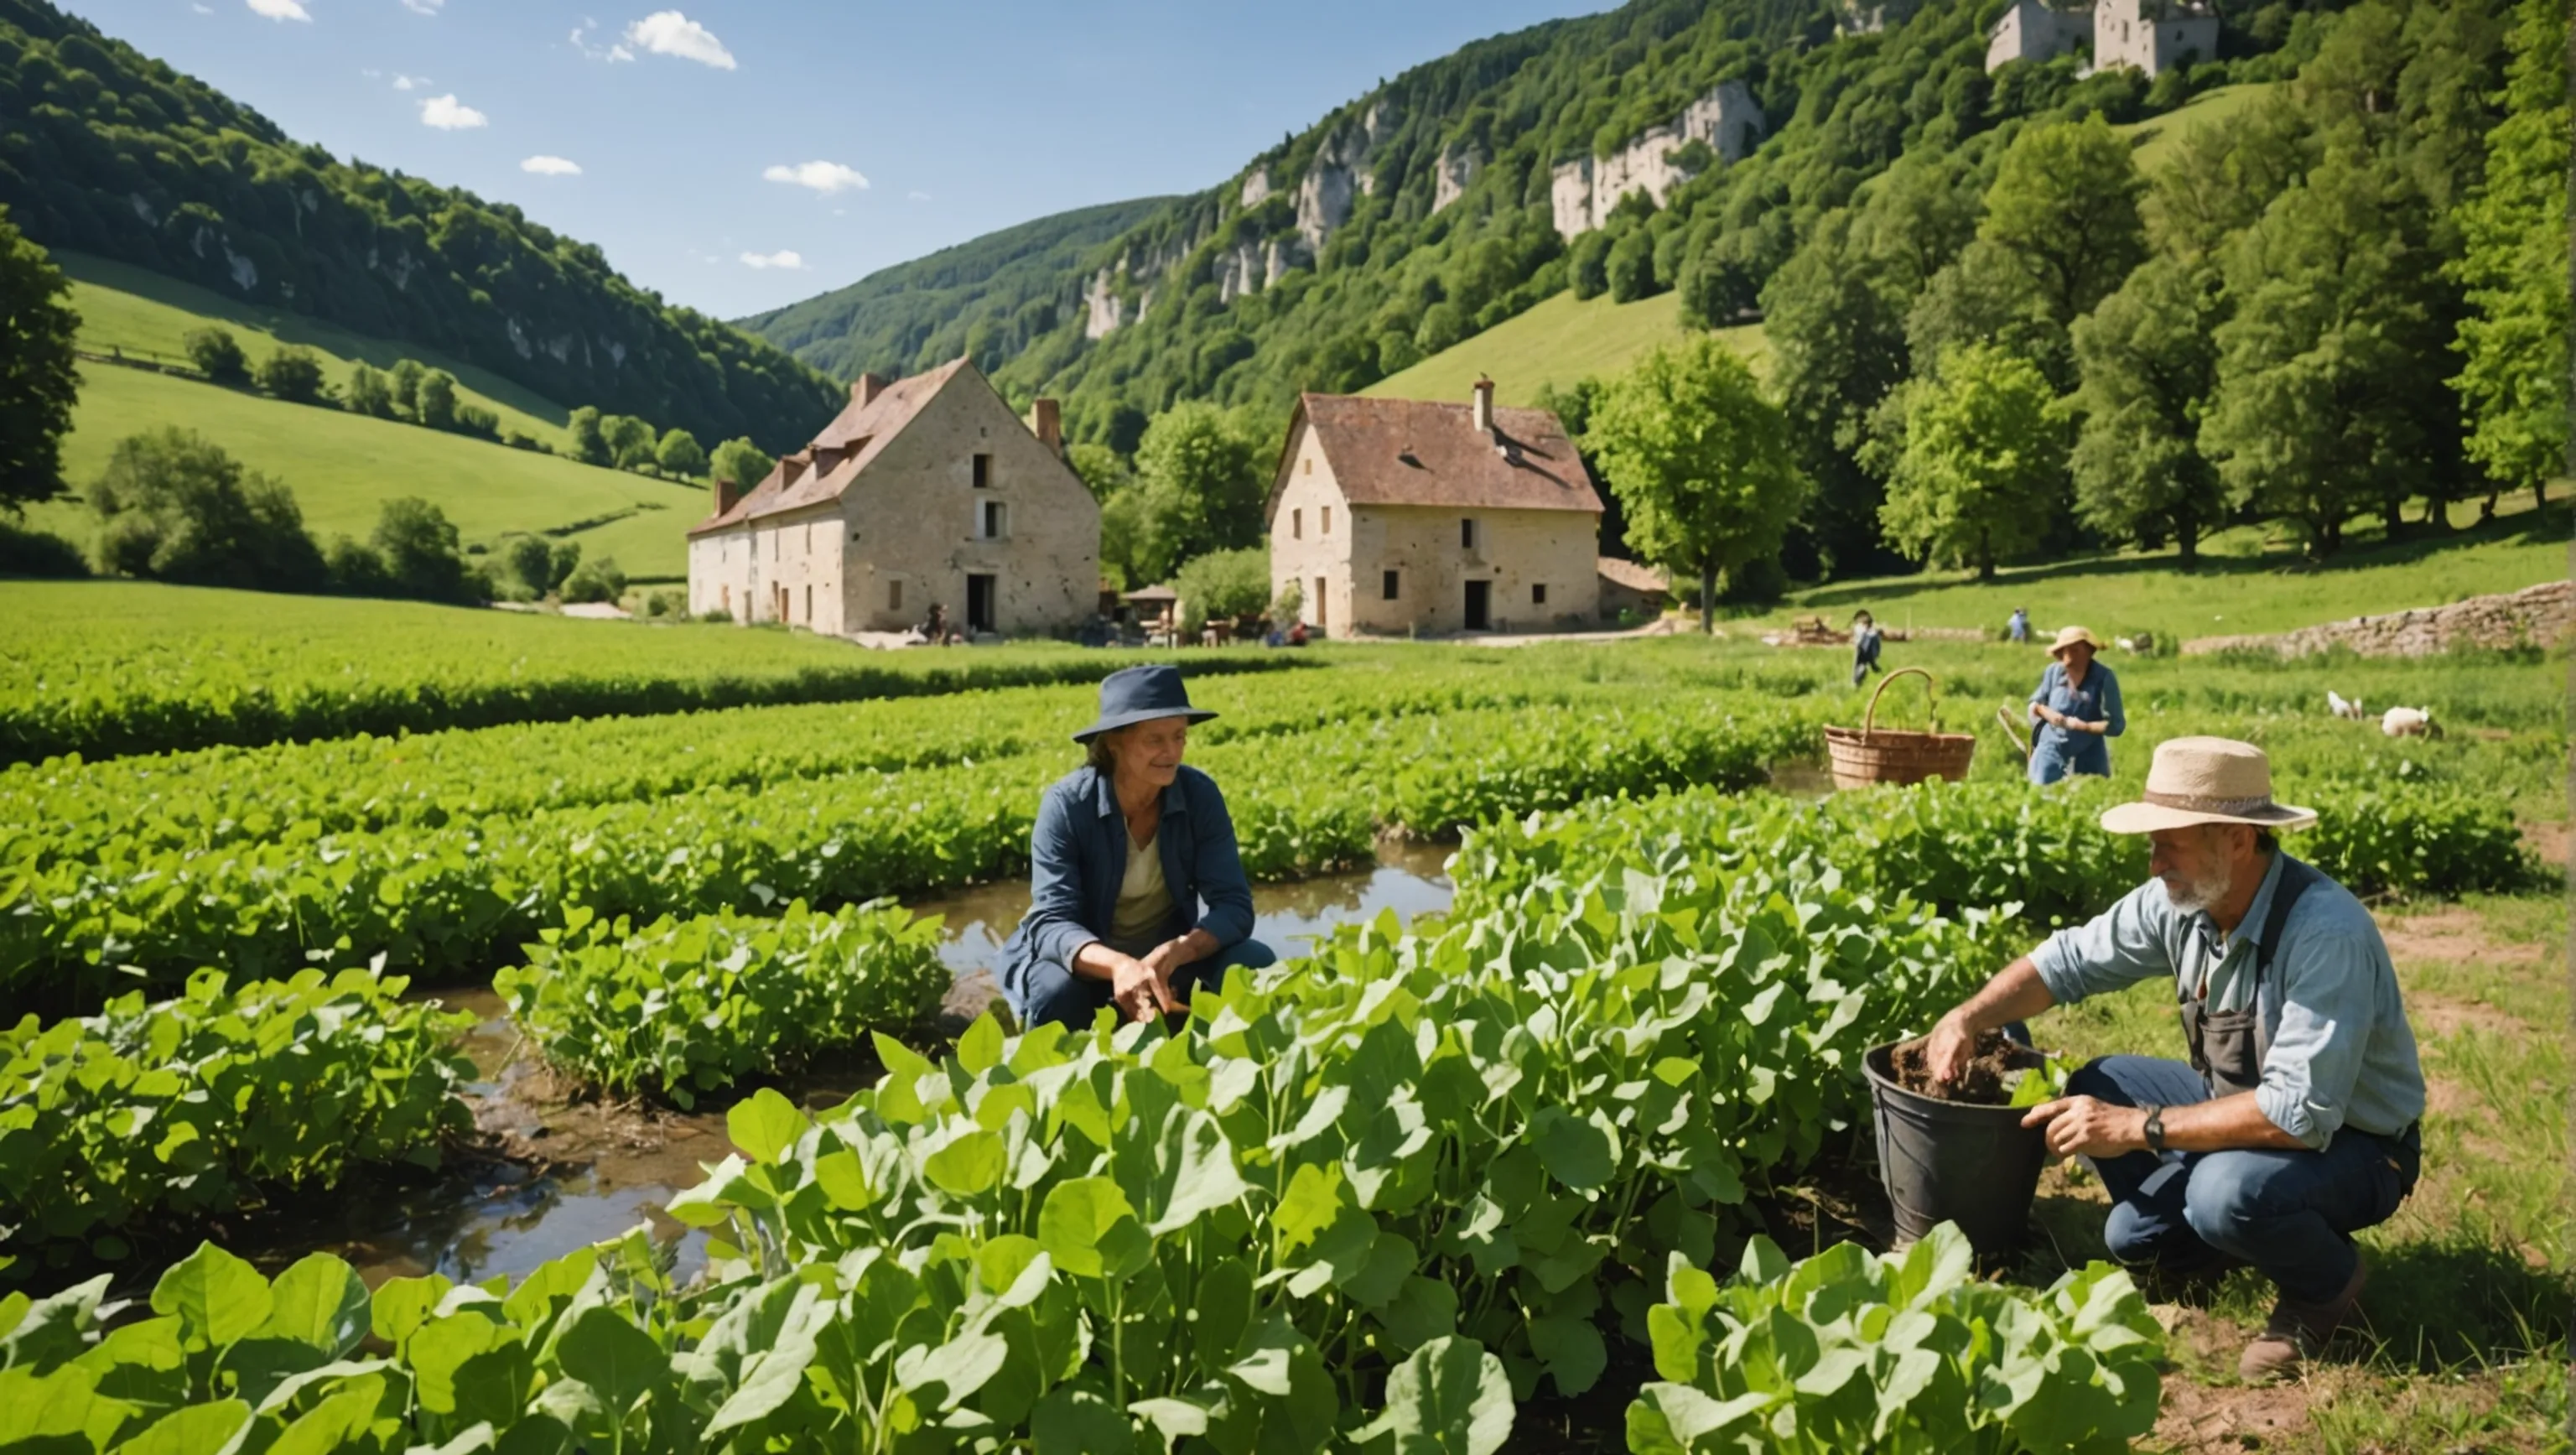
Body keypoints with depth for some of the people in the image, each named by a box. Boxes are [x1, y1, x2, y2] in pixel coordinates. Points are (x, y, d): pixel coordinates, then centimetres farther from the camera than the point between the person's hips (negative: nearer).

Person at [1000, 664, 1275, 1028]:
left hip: (1167, 959, 3)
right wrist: (1118, 965, -49)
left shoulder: (1200, 795, -14)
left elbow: (1234, 904, -18)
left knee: (1254, 963, -24)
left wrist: (1172, 954, -39)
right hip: (1088, 965, -2)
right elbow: (1051, 922, -28)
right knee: (1056, 990, -36)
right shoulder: (1066, 804, -21)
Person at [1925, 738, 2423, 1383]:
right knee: (2093, 1089, -4)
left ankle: (2328, 1283, -1)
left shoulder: (2326, 932, -32)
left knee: (2228, 1191, -34)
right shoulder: (2179, 902, -11)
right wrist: (1966, 1017, -16)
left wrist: (2140, 1128, -32)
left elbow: (2301, 1114, -36)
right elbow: (2068, 959, 1)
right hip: (2244, 1102, 7)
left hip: (2353, 1142, -7)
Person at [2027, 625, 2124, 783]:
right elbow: (2034, 704, 8)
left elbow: (2115, 725, -13)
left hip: (2087, 757, -2)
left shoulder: (2104, 678, -13)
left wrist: (2083, 726, -24)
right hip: (2051, 750, 2)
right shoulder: (2054, 671, -4)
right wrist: (2045, 712, -13)